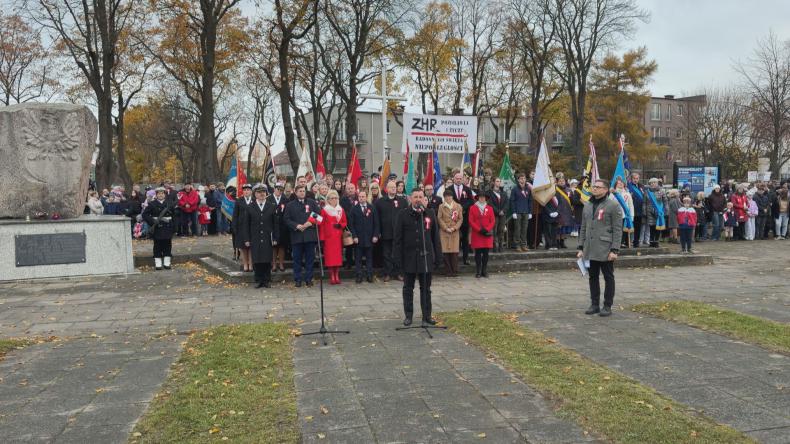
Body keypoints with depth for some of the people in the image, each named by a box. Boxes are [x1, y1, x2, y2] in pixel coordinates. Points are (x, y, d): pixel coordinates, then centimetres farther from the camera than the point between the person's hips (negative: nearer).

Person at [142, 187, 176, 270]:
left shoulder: (169, 204, 9)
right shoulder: (152, 204, 1)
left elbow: (173, 216, 13)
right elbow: (144, 215, -1)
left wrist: (173, 228, 6)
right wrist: (152, 221, -15)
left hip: (167, 228, 3)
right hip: (157, 229, -2)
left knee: (167, 245, 5)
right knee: (157, 246, 1)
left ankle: (167, 263, 14)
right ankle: (158, 263, 7)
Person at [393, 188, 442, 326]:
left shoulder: (430, 214, 4)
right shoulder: (402, 215, -3)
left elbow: (435, 237, 7)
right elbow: (397, 238, -3)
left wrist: (437, 256, 3)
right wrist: (398, 258, -8)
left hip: (426, 257, 1)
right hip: (409, 257, -1)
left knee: (426, 289, 9)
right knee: (408, 288, 9)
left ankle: (427, 316, 16)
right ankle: (408, 315, 20)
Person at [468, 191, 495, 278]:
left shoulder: (489, 208, 8)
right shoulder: (473, 208, 3)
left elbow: (493, 221, 4)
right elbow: (471, 221, -3)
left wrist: (487, 229, -10)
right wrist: (480, 230, -12)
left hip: (487, 234, 2)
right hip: (476, 234, -2)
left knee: (486, 253, 3)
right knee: (478, 253, -1)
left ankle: (484, 271, 10)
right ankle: (478, 271, 4)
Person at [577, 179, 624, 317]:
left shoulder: (613, 205, -5)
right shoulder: (588, 205, 13)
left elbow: (617, 230, -8)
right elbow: (583, 228, 16)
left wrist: (614, 250, -14)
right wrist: (581, 247, 10)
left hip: (605, 249, -6)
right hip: (590, 250, 6)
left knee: (608, 278, 4)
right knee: (593, 277, 11)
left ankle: (607, 306, 12)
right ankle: (594, 304, 20)